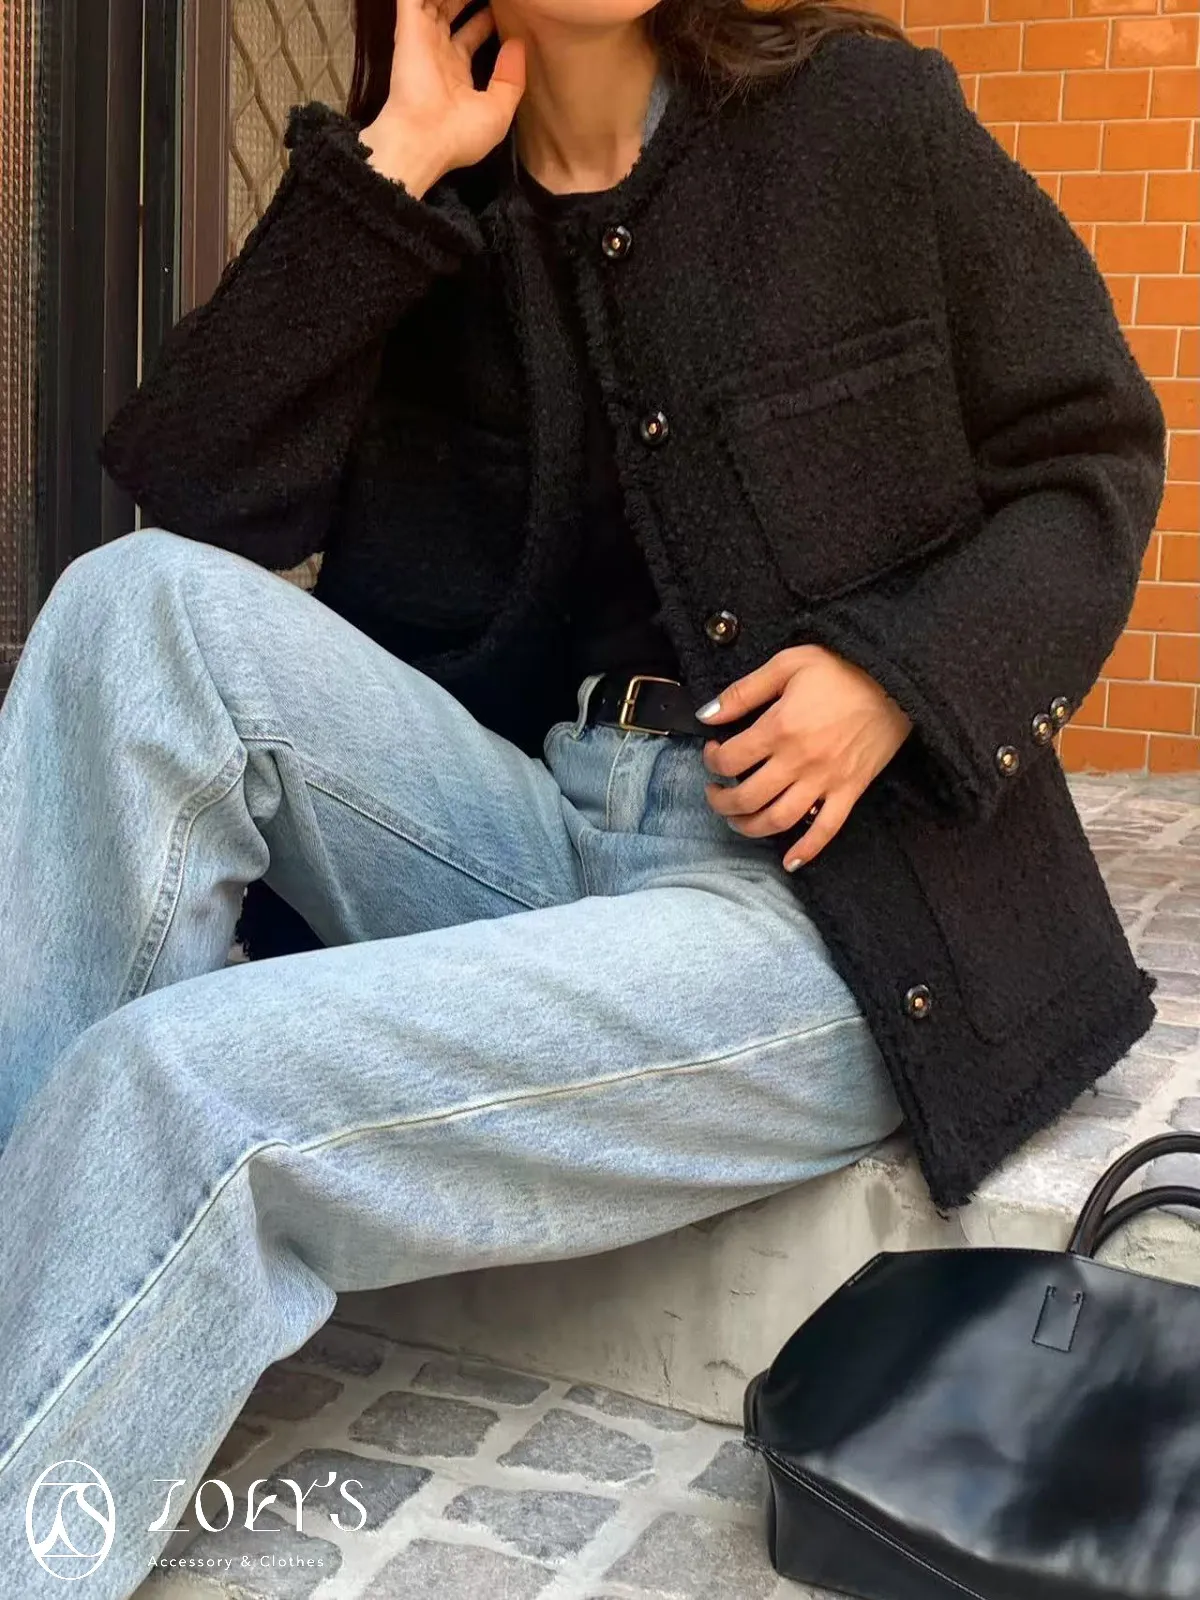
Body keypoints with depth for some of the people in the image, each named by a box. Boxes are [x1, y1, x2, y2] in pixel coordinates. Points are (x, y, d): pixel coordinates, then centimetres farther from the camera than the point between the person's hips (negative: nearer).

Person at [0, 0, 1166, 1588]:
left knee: (176, 1088, -24)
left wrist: (902, 674, -14)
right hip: (537, 841, 5)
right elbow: (189, 503, -2)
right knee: (144, 604, -19)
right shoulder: (436, 229, 11)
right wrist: (390, 167, -6)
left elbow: (1097, 458, 5)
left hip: (838, 914, -4)